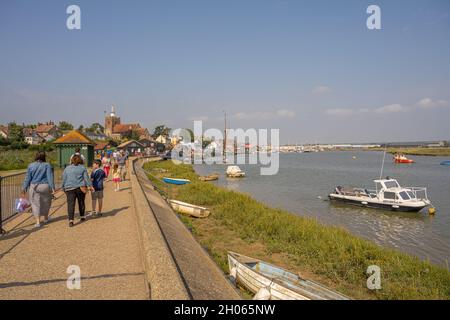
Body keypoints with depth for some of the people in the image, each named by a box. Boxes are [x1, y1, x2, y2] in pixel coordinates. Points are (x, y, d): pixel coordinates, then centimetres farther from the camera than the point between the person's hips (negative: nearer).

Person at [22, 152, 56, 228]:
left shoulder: (31, 166, 1)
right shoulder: (47, 165, -4)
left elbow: (27, 178, 1)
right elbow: (50, 177, -12)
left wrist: (24, 188, 6)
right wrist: (52, 187, -15)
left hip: (34, 187, 0)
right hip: (45, 186, 0)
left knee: (36, 204, 7)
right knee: (45, 203, 18)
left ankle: (38, 222, 0)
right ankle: (46, 218, 33)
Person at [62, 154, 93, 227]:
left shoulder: (67, 168, 8)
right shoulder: (82, 168, 4)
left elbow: (64, 179, 9)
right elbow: (86, 178, -2)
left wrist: (64, 188, 18)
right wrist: (90, 186, -2)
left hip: (70, 188, 0)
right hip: (81, 188, 0)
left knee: (71, 204, -6)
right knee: (81, 202, 17)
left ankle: (71, 220, -17)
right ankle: (82, 217, 29)